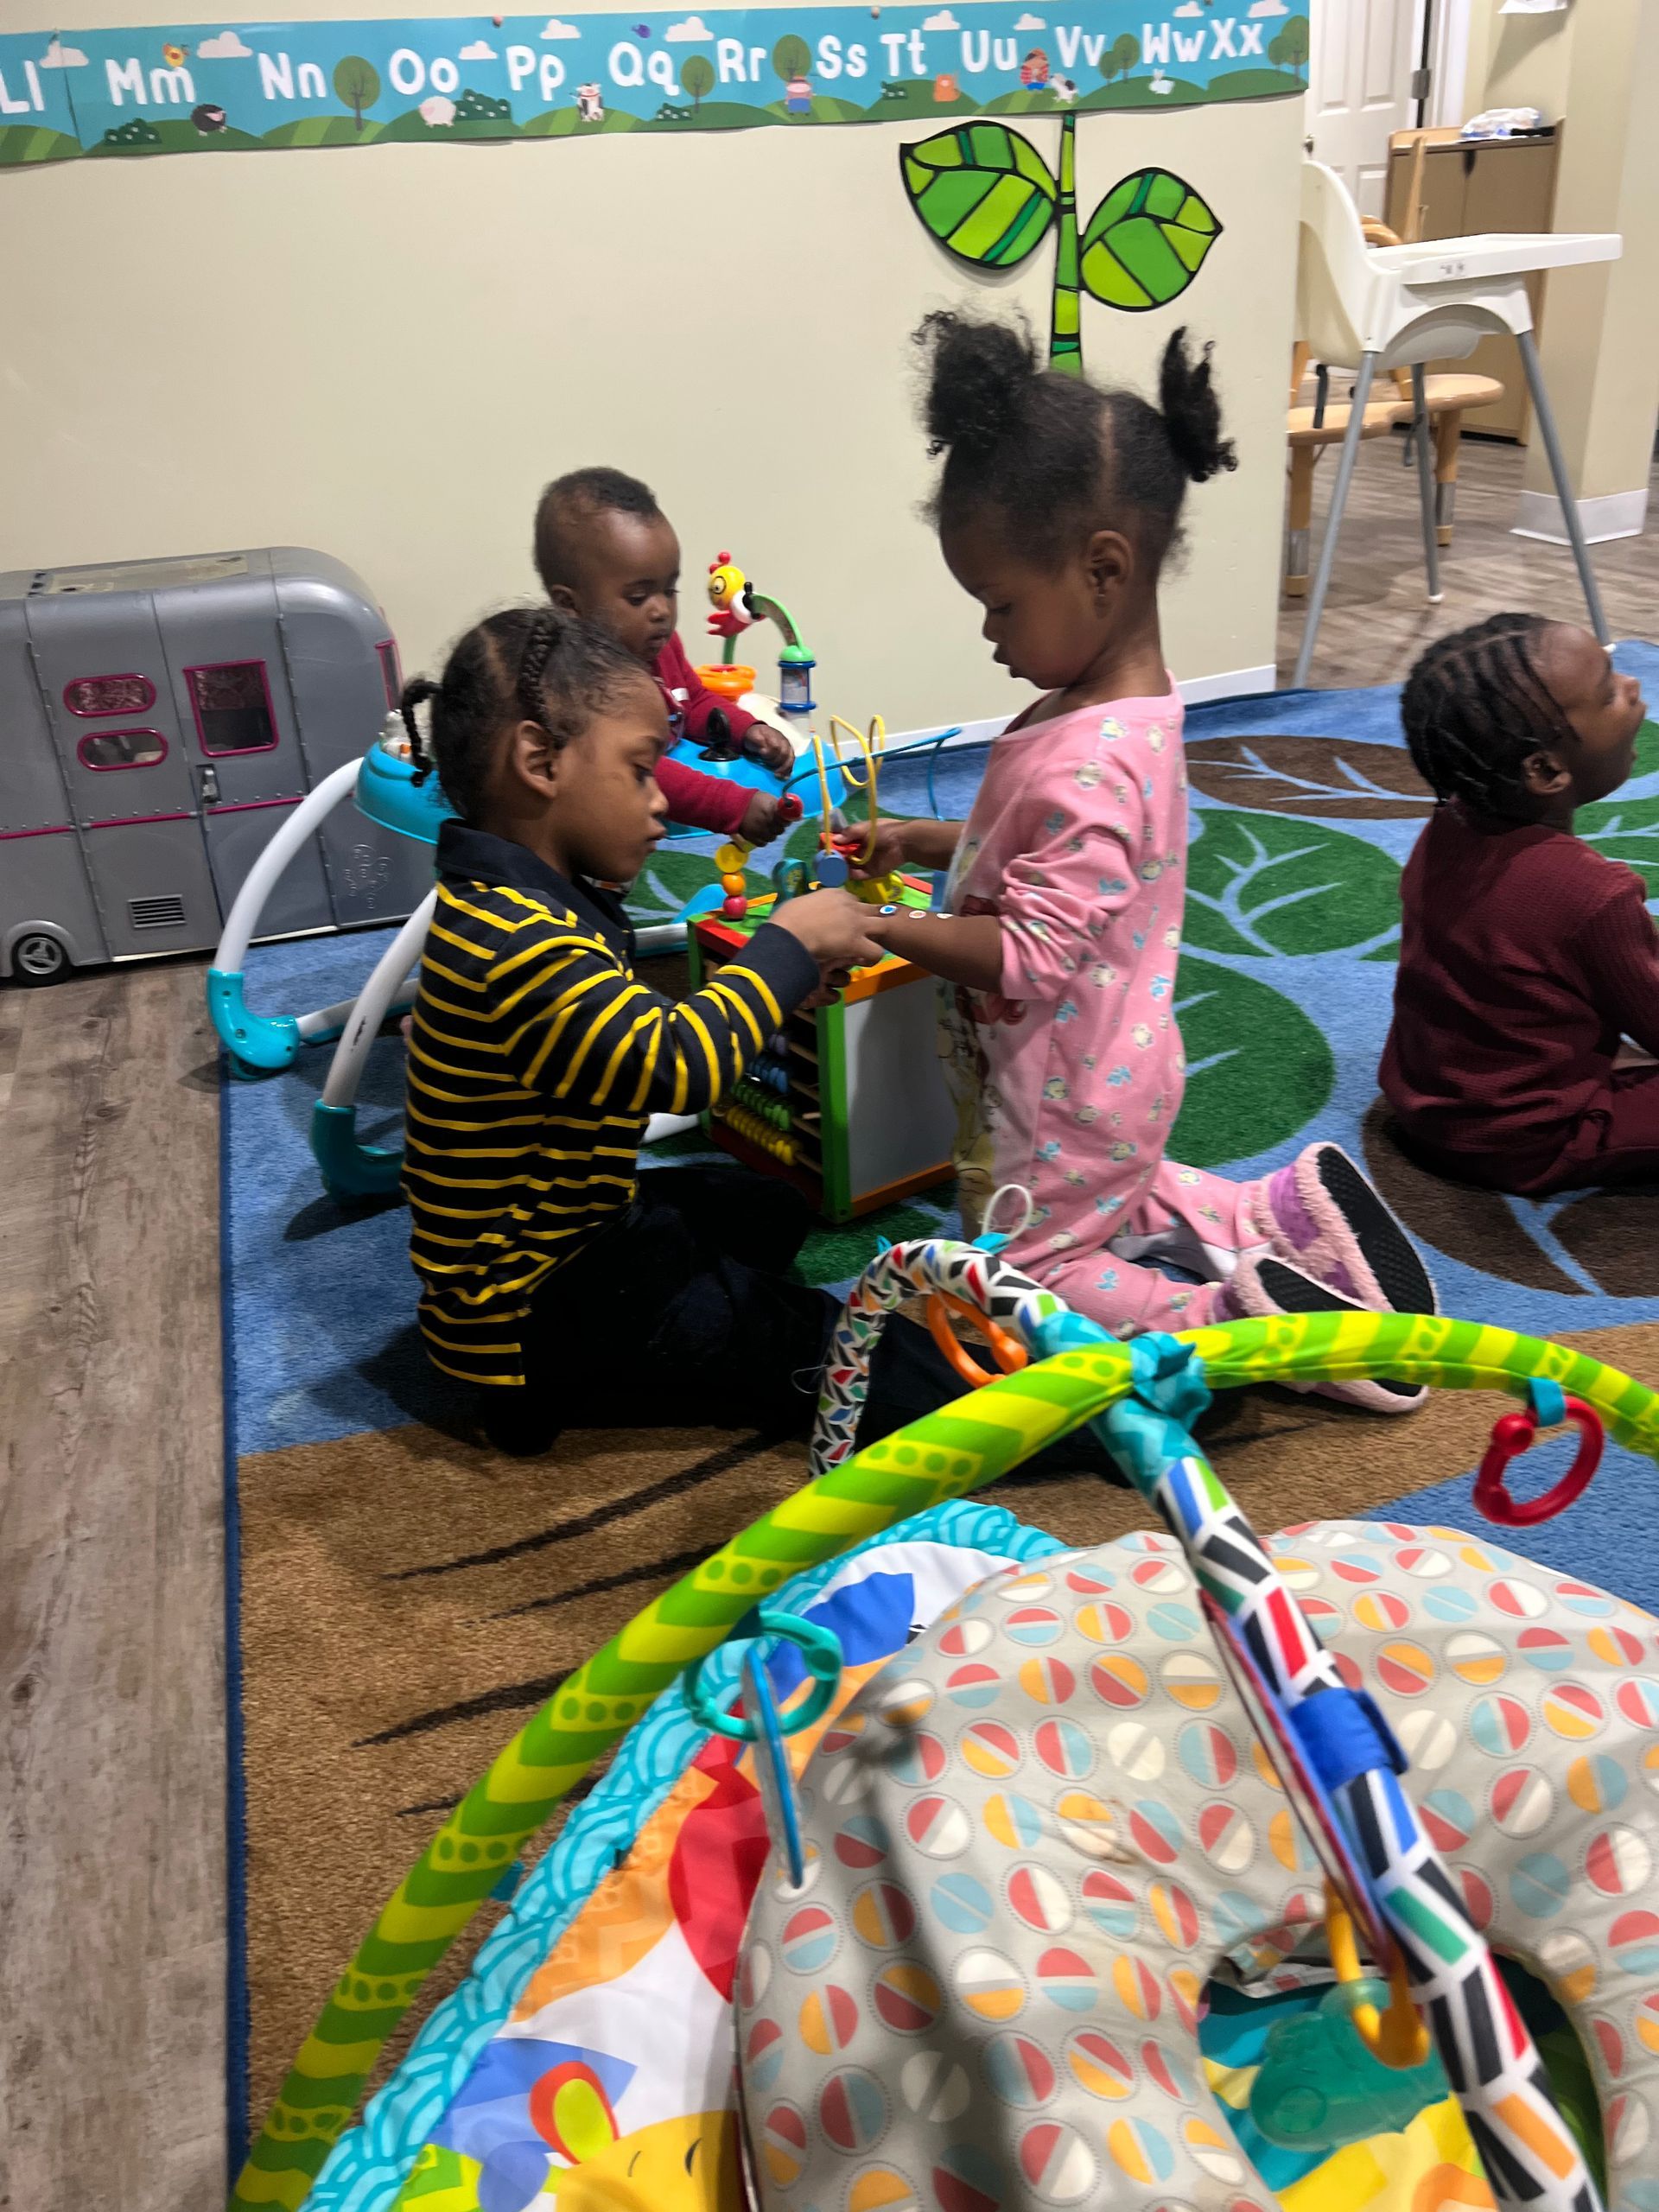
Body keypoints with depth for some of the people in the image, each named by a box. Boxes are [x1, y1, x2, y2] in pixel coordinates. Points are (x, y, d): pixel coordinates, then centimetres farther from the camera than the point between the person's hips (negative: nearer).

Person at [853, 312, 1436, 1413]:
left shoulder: (1088, 762, -33)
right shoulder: (1128, 699, -1)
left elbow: (1028, 956, -32)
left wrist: (878, 927, -25)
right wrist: (938, 842, 3)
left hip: (1060, 1097, -10)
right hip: (1109, 1067, 10)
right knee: (1116, 1204, 33)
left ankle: (1242, 1316, -3)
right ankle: (1287, 1214, 15)